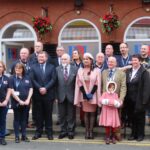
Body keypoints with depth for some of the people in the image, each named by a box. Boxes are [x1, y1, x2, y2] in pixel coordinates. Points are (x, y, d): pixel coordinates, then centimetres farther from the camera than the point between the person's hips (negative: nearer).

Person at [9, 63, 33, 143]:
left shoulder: (27, 78, 6)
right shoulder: (12, 78, -3)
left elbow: (31, 89, 5)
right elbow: (12, 91, -9)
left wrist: (28, 100, -7)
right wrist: (19, 101, -14)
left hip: (26, 102, 3)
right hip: (16, 102, -3)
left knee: (24, 119, 10)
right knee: (17, 119, 6)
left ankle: (24, 135, 18)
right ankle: (17, 136, 13)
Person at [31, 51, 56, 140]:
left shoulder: (51, 67, 6)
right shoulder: (34, 67, 8)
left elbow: (53, 79, -4)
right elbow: (33, 80, 0)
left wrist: (45, 88, -14)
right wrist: (39, 88, -13)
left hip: (48, 94, -1)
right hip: (37, 94, 1)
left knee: (48, 114, 5)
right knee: (39, 114, 6)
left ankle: (49, 132, 13)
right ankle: (38, 132, 15)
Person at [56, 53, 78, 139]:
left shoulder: (75, 69, 0)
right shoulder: (57, 69, 3)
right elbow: (55, 83, 1)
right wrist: (56, 95, -4)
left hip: (71, 95, -1)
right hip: (61, 96, 1)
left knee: (71, 115, 7)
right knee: (62, 115, 9)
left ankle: (70, 131, 17)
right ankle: (63, 131, 20)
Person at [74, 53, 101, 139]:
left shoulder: (96, 70, -2)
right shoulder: (80, 70, 7)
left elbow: (97, 84, -5)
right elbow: (79, 84, 2)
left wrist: (91, 94, -14)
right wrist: (85, 94, -8)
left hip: (93, 95, -2)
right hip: (84, 95, 2)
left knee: (92, 113, 1)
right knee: (86, 113, 5)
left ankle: (91, 131, 5)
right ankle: (87, 131, 8)